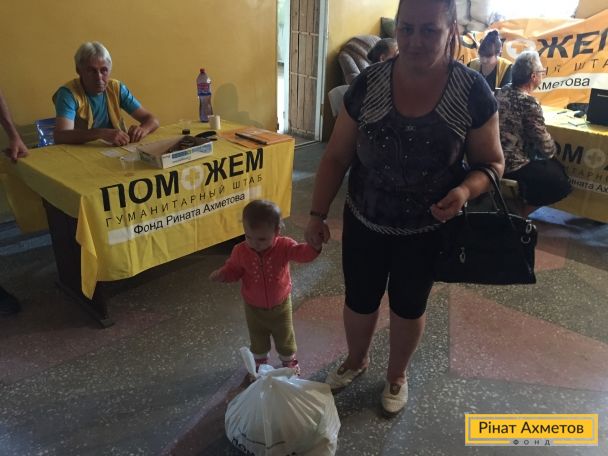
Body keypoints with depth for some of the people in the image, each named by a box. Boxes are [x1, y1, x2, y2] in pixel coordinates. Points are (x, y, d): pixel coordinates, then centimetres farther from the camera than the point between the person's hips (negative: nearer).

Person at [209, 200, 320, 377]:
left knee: (284, 337, 21)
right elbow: (233, 270, -5)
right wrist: (221, 274, -26)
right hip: (254, 308, 1)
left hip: (280, 305, -1)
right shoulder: (241, 251, -19)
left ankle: (289, 360, 49)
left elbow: (302, 253, -32)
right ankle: (260, 361, 52)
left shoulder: (284, 246, -24)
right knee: (257, 339, 24)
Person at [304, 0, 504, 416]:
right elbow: (336, 156, -5)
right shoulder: (369, 84, -12)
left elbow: (492, 162, -6)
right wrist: (318, 213, -9)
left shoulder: (473, 91, -15)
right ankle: (356, 360, 51)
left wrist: (465, 189, -27)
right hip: (364, 222, 1)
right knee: (359, 300, 18)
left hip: (427, 229, -1)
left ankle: (397, 375, 48)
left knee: (409, 306, 19)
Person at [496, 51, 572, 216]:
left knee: (551, 165, 28)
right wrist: (553, 148, 6)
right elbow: (546, 148, -16)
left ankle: (517, 202, 29)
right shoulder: (529, 103, -21)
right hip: (511, 165, -8)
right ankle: (521, 212, 13)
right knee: (562, 181, 8)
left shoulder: (503, 92, 2)